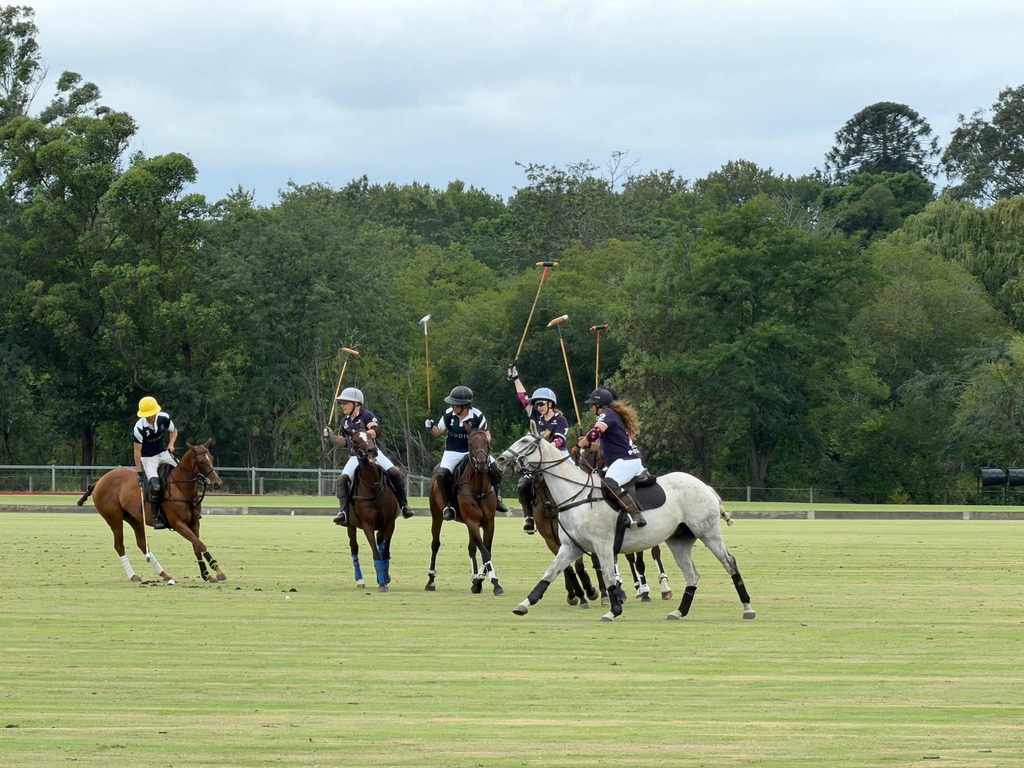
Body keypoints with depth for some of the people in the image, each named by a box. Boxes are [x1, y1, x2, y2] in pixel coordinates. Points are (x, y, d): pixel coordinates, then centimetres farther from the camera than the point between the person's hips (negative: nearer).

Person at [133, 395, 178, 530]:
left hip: (164, 454, 5)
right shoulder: (139, 428, -22)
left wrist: (171, 444, -6)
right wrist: (140, 472, -15)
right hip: (148, 459, -5)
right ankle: (157, 517, -18)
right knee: (154, 485, -28)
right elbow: (137, 451, -17)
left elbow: (173, 431, 12)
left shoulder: (164, 418, -10)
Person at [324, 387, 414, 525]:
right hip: (355, 457, 4)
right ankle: (344, 512, -24)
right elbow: (344, 441, 25)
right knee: (342, 480, -20)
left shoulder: (366, 416, -6)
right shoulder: (345, 422, 14)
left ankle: (403, 505, -8)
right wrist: (332, 437, 7)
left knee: (394, 473, -22)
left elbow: (376, 431, -23)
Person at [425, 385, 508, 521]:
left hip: (472, 451, 0)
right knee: (442, 474, -27)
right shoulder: (449, 415, -6)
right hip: (453, 452, 0)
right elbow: (438, 432, 5)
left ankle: (497, 497, 2)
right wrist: (431, 427, -17)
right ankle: (448, 505, -13)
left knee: (494, 467, -20)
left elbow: (487, 437, -2)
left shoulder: (477, 416, -11)